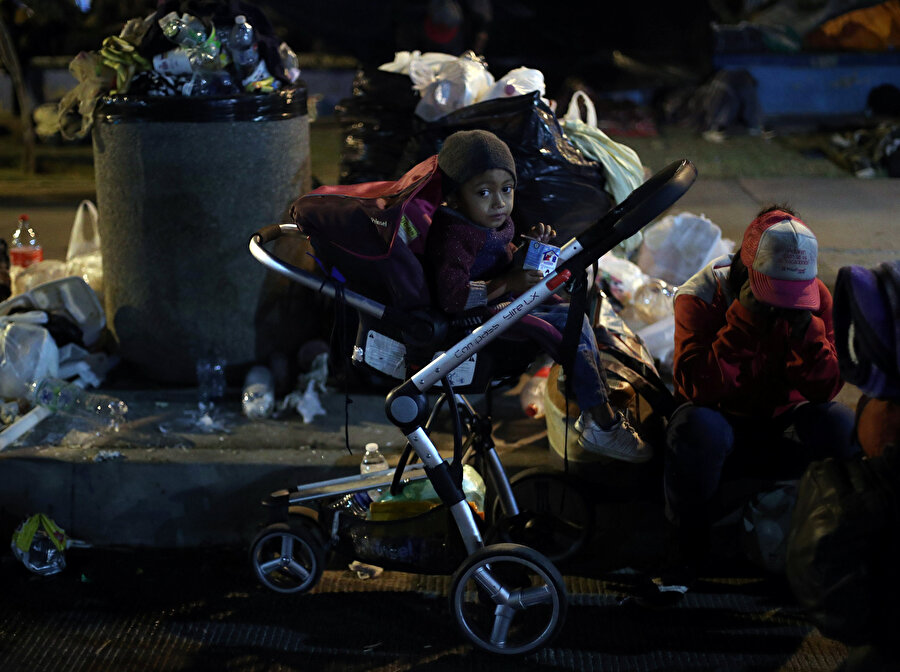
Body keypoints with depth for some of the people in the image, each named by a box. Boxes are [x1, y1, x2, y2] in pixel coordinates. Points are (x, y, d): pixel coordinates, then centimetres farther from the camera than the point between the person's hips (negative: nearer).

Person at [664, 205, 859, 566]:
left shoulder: (816, 296, -6)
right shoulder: (700, 297, -15)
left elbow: (825, 389, -10)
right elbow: (698, 387, -26)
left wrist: (805, 329, -25)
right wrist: (742, 320, -31)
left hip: (781, 423, 3)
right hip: (722, 420, -3)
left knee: (840, 424, -27)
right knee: (696, 426, -38)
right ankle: (688, 551, -19)